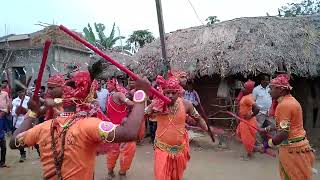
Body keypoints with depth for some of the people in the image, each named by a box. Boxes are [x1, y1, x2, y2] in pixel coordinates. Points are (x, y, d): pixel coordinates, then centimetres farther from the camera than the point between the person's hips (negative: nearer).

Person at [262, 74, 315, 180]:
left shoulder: (284, 105, -21)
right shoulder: (291, 100, 9)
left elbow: (284, 133, -24)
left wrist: (268, 144, -13)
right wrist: (270, 129, 24)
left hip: (292, 148, -10)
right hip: (299, 144, 10)